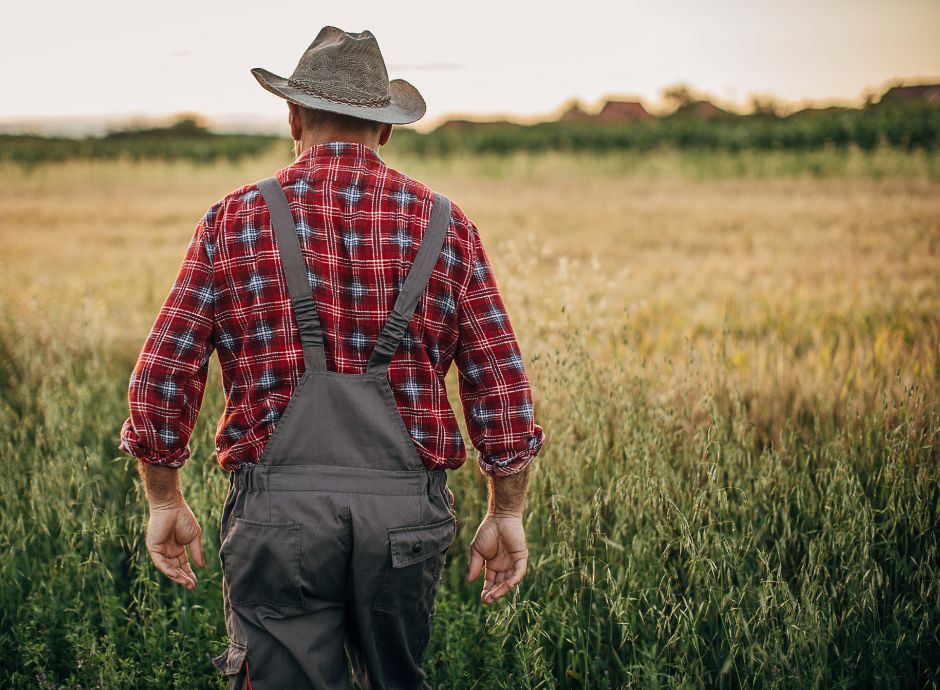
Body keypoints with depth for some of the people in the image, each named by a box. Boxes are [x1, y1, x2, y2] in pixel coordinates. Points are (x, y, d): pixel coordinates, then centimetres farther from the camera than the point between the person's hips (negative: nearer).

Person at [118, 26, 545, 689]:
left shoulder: (237, 220, 1)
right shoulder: (444, 226, 4)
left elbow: (163, 376, 1)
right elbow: (502, 384, 4)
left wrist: (166, 502, 13)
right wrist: (507, 513, 13)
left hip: (278, 508, -2)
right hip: (407, 509, 2)